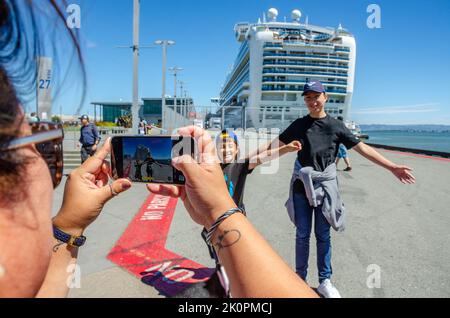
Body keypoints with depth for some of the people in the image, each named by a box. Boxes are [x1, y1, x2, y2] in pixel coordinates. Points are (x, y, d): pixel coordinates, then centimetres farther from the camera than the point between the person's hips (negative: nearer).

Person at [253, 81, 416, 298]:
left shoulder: (336, 125, 2)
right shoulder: (299, 125, 4)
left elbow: (362, 148, 1)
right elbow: (276, 144, 6)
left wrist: (392, 167, -2)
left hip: (326, 186, 0)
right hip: (301, 186, 0)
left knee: (323, 236, 9)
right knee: (302, 235, 8)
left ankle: (325, 282, 24)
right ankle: (300, 279, 23)